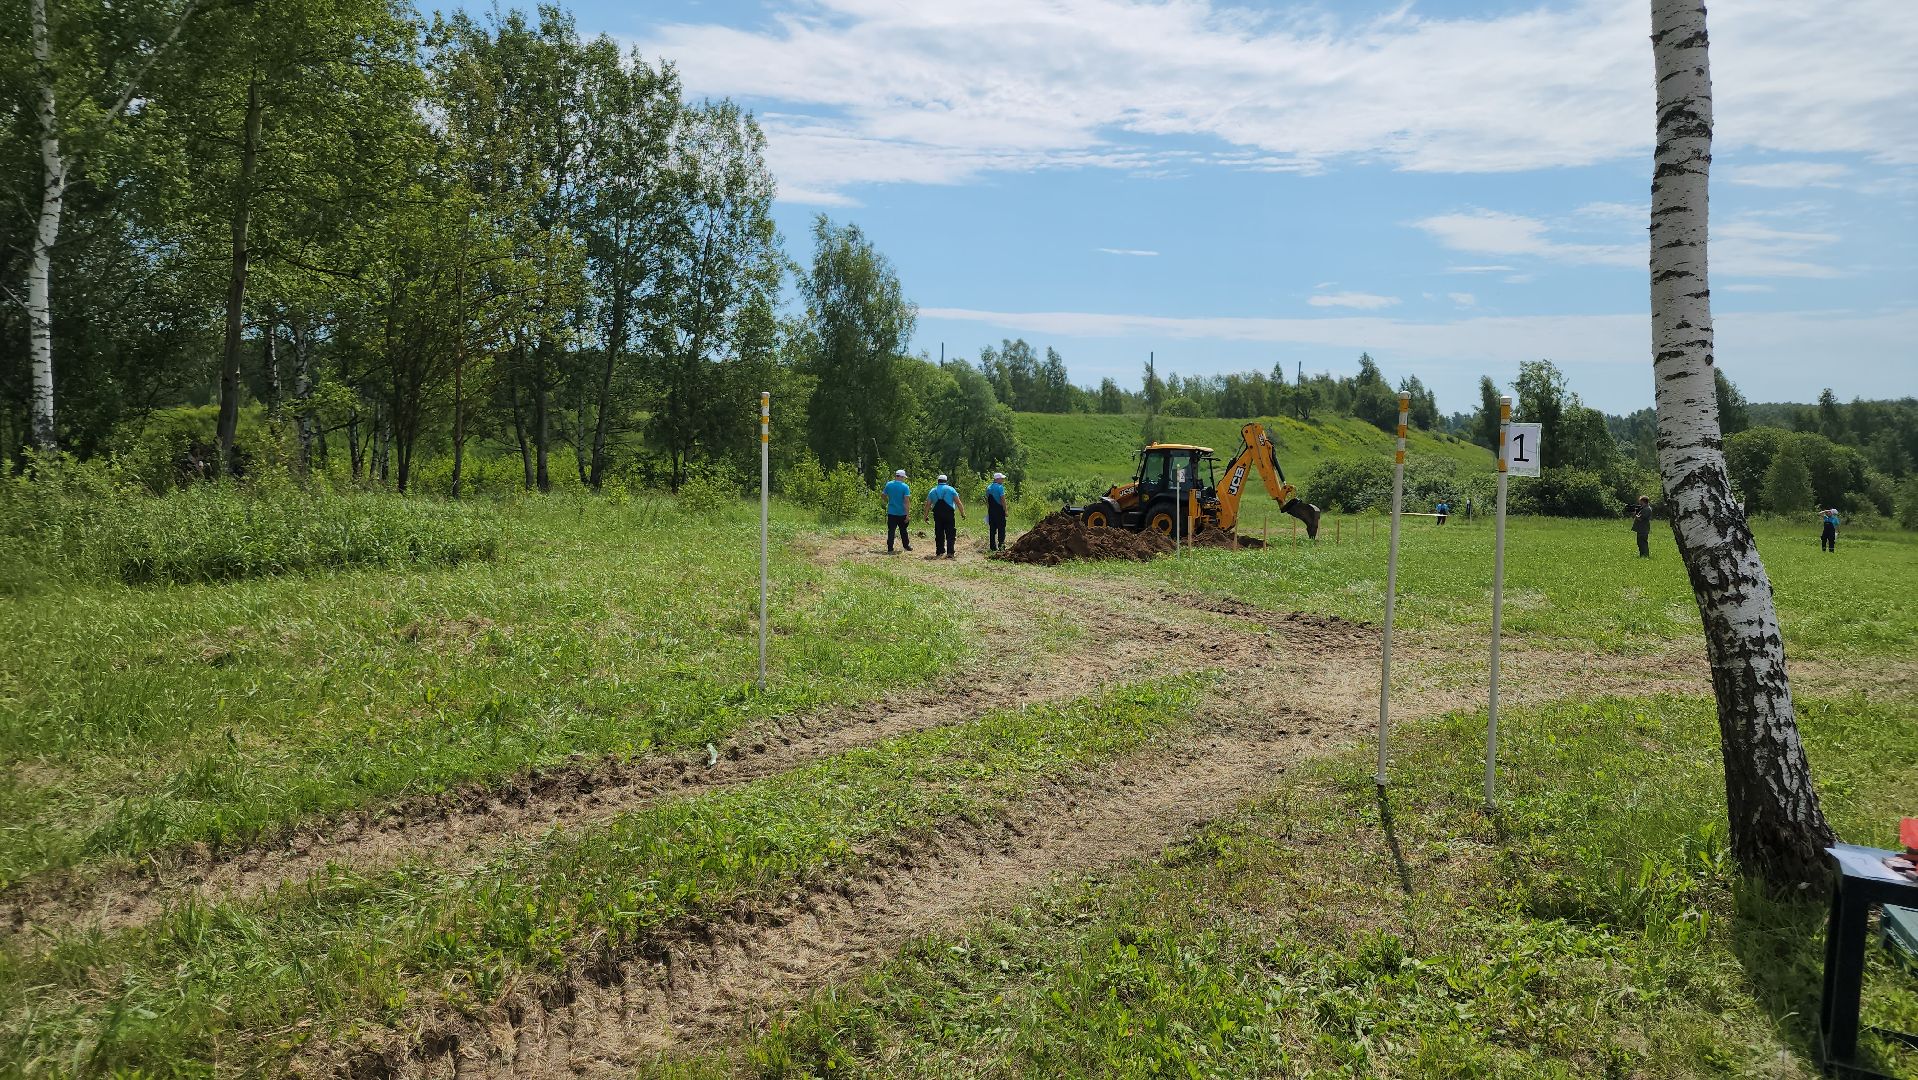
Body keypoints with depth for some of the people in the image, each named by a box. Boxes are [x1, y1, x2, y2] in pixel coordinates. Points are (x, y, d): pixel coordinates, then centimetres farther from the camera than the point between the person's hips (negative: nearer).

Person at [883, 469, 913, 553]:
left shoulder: (889, 485, -1)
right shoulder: (905, 486, -11)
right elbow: (907, 501, -15)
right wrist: (908, 514, -13)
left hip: (891, 512, 2)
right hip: (902, 513, -2)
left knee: (891, 531, 3)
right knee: (903, 530, 15)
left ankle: (890, 549, -1)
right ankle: (906, 546, 28)